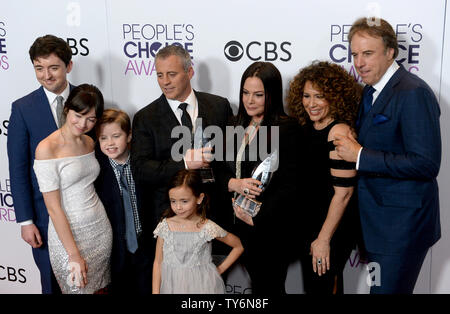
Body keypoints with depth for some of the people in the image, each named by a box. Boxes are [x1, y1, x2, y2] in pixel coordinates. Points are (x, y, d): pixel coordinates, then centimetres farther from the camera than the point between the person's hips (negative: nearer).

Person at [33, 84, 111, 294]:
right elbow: (53, 207, -16)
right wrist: (74, 254, -15)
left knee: (101, 287, 15)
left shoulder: (89, 143, 5)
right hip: (67, 232, -6)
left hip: (101, 227, 6)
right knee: (78, 288, 7)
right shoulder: (47, 148, -16)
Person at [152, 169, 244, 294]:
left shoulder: (208, 228, -10)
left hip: (202, 285, -1)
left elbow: (239, 246, 1)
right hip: (172, 285, 2)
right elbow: (158, 262, 1)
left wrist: (220, 269, 0)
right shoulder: (165, 226, -4)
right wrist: (155, 291, -4)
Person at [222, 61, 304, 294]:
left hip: (272, 230, -6)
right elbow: (221, 173, 10)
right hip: (242, 226, 6)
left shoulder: (287, 129, -13)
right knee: (257, 284, 18)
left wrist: (256, 219, -15)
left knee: (268, 287, 7)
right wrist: (234, 184, -12)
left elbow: (290, 187, -16)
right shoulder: (238, 126, 9)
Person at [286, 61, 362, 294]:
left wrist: (324, 239, -18)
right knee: (311, 283, 20)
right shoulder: (308, 127, 4)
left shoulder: (339, 132, -20)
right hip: (310, 219, 8)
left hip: (333, 223, -8)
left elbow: (343, 192, -22)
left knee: (321, 285, 5)